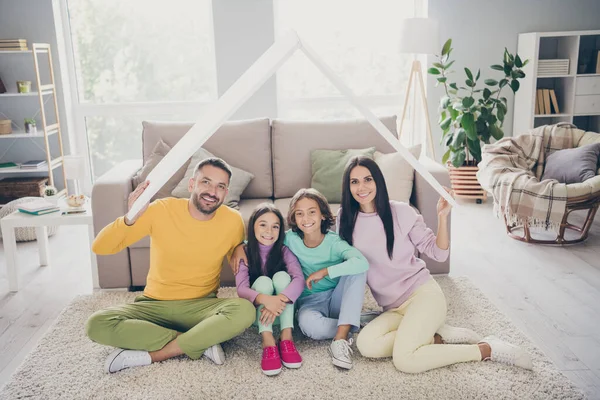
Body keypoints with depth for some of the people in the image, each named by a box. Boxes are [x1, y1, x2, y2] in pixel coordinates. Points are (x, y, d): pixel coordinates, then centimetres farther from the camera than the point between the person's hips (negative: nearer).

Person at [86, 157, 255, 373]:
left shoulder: (233, 221, -9)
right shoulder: (161, 210, -13)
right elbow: (100, 248, -14)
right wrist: (130, 218, -33)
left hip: (201, 306, 0)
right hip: (155, 305, 1)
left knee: (244, 311, -31)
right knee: (97, 324, -25)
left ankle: (151, 354, -20)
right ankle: (200, 343, -19)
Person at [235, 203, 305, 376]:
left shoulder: (284, 251, -7)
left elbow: (299, 279, -25)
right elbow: (241, 289, -23)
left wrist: (280, 300, -44)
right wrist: (265, 299, -45)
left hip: (282, 311, 1)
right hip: (256, 311, -1)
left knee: (281, 276, -24)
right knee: (263, 281, -27)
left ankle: (286, 338, -30)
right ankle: (268, 343, -41)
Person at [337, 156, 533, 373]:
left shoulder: (401, 212, -5)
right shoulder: (345, 218, 3)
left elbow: (439, 253, -1)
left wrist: (442, 216, -13)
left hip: (423, 292, -4)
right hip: (393, 309, 4)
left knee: (404, 360, -27)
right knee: (366, 344, -27)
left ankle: (486, 349, -8)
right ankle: (439, 337, -7)